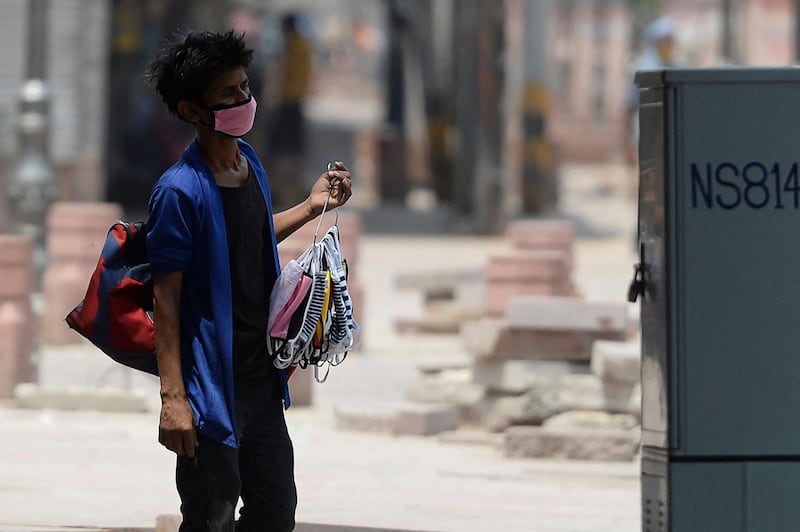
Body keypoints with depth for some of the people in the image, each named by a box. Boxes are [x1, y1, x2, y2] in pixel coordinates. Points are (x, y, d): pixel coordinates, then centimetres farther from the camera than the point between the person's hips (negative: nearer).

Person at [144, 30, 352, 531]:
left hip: (261, 378, 8)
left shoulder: (249, 162, 6)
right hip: (211, 388, -8)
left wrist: (311, 207, 14)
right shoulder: (180, 190, -19)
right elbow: (166, 298, -18)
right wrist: (173, 396, -20)